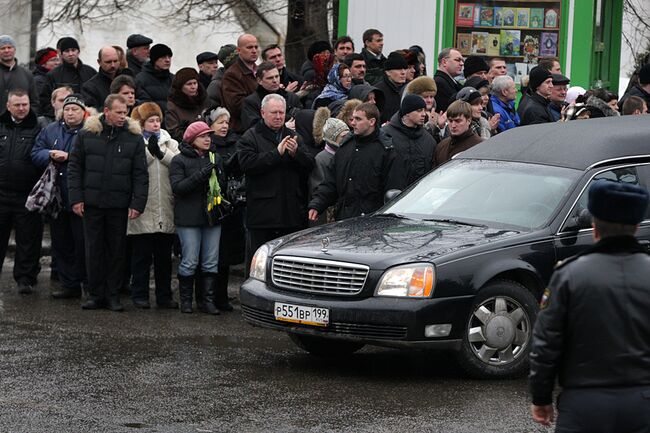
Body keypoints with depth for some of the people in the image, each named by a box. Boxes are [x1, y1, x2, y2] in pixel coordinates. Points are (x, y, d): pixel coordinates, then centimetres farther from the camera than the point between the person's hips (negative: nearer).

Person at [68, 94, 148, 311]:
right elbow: (74, 168, 5)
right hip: (92, 202, 0)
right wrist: (76, 198, -3)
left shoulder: (134, 137, 1)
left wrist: (138, 203, -8)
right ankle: (95, 295, 13)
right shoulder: (87, 134, 2)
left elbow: (141, 174, 0)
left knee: (117, 250, 5)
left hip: (119, 204, 0)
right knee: (94, 249, 6)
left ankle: (113, 295, 13)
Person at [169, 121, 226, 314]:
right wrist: (201, 175, -21)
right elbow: (177, 187, -13)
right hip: (189, 219, -5)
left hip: (212, 217, 5)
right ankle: (186, 300, 8)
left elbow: (223, 186, 16)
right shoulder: (179, 161, -2)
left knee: (211, 263, 3)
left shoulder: (215, 159, 13)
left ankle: (208, 300, 8)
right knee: (189, 262, -4)